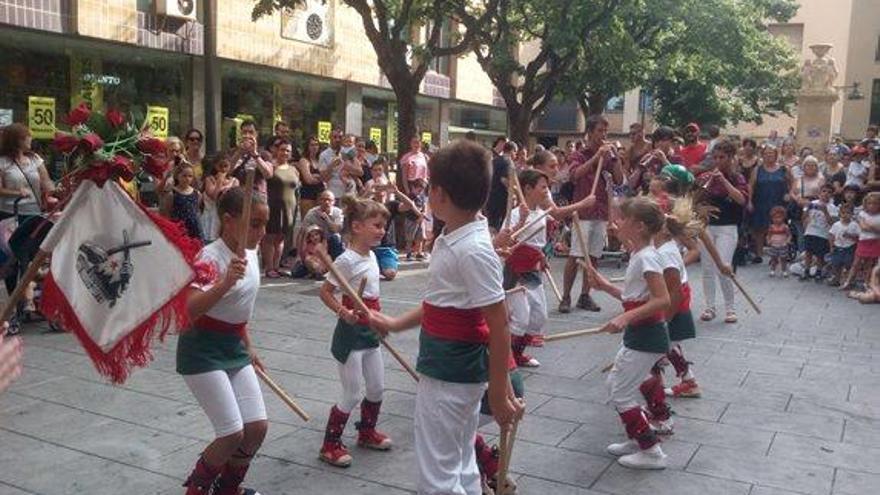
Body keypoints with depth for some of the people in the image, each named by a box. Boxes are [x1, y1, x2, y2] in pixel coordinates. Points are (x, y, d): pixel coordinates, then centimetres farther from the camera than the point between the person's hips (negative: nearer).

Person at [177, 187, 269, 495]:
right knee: (233, 434, -9)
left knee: (257, 427, 5)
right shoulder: (210, 258, -22)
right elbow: (188, 310, -38)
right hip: (203, 352, -8)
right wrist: (226, 282, -50)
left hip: (235, 349, 8)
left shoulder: (251, 253, 3)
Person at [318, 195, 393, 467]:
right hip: (351, 332, -8)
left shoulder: (371, 255, 6)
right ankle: (330, 445, 16)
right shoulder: (346, 260, -19)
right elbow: (325, 292, -16)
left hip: (370, 331, 8)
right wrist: (343, 312, -30)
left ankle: (367, 432, 38)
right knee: (352, 395, 0)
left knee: (377, 388, 17)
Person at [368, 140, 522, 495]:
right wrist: (395, 324, 24)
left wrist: (500, 392, -18)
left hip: (450, 376, -9)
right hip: (448, 369, 9)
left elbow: (499, 326, -21)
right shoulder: (450, 240, 6)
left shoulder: (473, 251, -23)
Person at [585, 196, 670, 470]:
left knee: (621, 394, -2)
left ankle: (652, 452, 8)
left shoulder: (646, 257, -20)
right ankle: (637, 439, 30)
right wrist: (605, 286, 7)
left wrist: (625, 318, -32)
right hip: (638, 334, 10)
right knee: (615, 383, 19)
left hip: (647, 336, -10)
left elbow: (662, 300, -27)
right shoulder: (638, 255, 10)